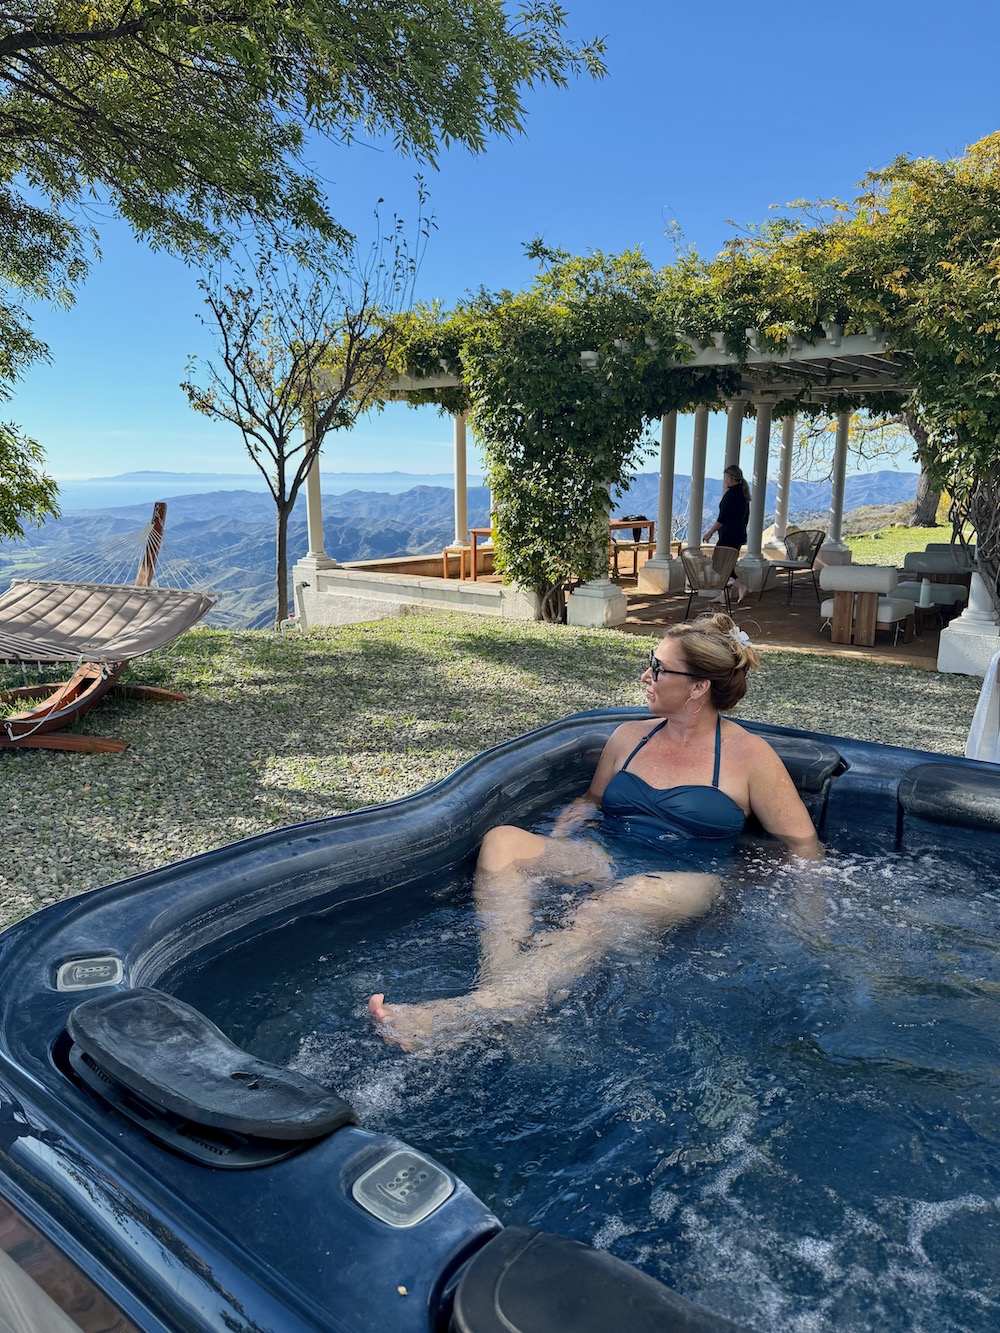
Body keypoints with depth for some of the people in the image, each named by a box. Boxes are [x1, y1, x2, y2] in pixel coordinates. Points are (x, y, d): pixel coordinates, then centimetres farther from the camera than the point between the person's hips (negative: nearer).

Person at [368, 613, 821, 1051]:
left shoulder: (749, 755, 3)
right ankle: (499, 983, -42)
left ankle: (473, 1012, -53)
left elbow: (802, 843, 6)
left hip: (683, 881, -5)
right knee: (502, 840, -22)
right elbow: (591, 799, 26)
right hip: (604, 860, 5)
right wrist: (553, 845, 7)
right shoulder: (629, 736, 16)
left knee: (607, 908, -40)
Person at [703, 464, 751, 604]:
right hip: (739, 535, 9)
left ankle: (741, 586, -15)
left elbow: (722, 518, -18)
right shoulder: (743, 493, 12)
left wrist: (710, 533, -12)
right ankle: (725, 597, 16)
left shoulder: (731, 494, -16)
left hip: (729, 535, -9)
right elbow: (746, 517, 18)